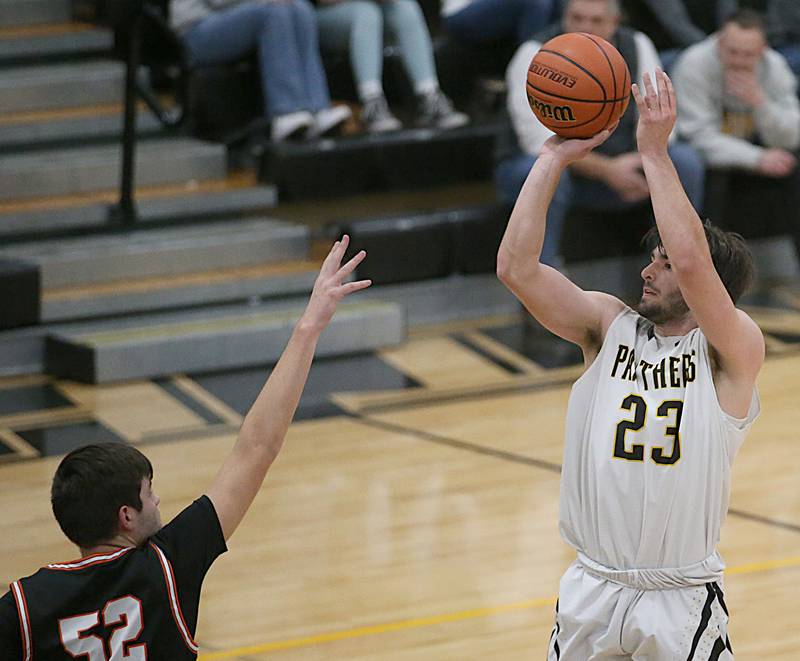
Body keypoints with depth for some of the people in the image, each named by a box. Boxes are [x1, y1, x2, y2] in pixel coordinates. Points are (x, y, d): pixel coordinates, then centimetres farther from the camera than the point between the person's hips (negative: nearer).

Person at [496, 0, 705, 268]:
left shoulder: (637, 47, -1)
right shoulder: (536, 55, -15)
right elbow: (541, 141, -22)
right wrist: (607, 170, -31)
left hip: (614, 170, 5)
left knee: (685, 160, -16)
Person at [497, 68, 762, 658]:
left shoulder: (733, 351, -9)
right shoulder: (609, 325, 3)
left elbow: (691, 261, -28)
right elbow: (516, 268, -8)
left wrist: (655, 151, -22)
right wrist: (554, 160, -9)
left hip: (681, 602, -4)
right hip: (593, 588, 4)